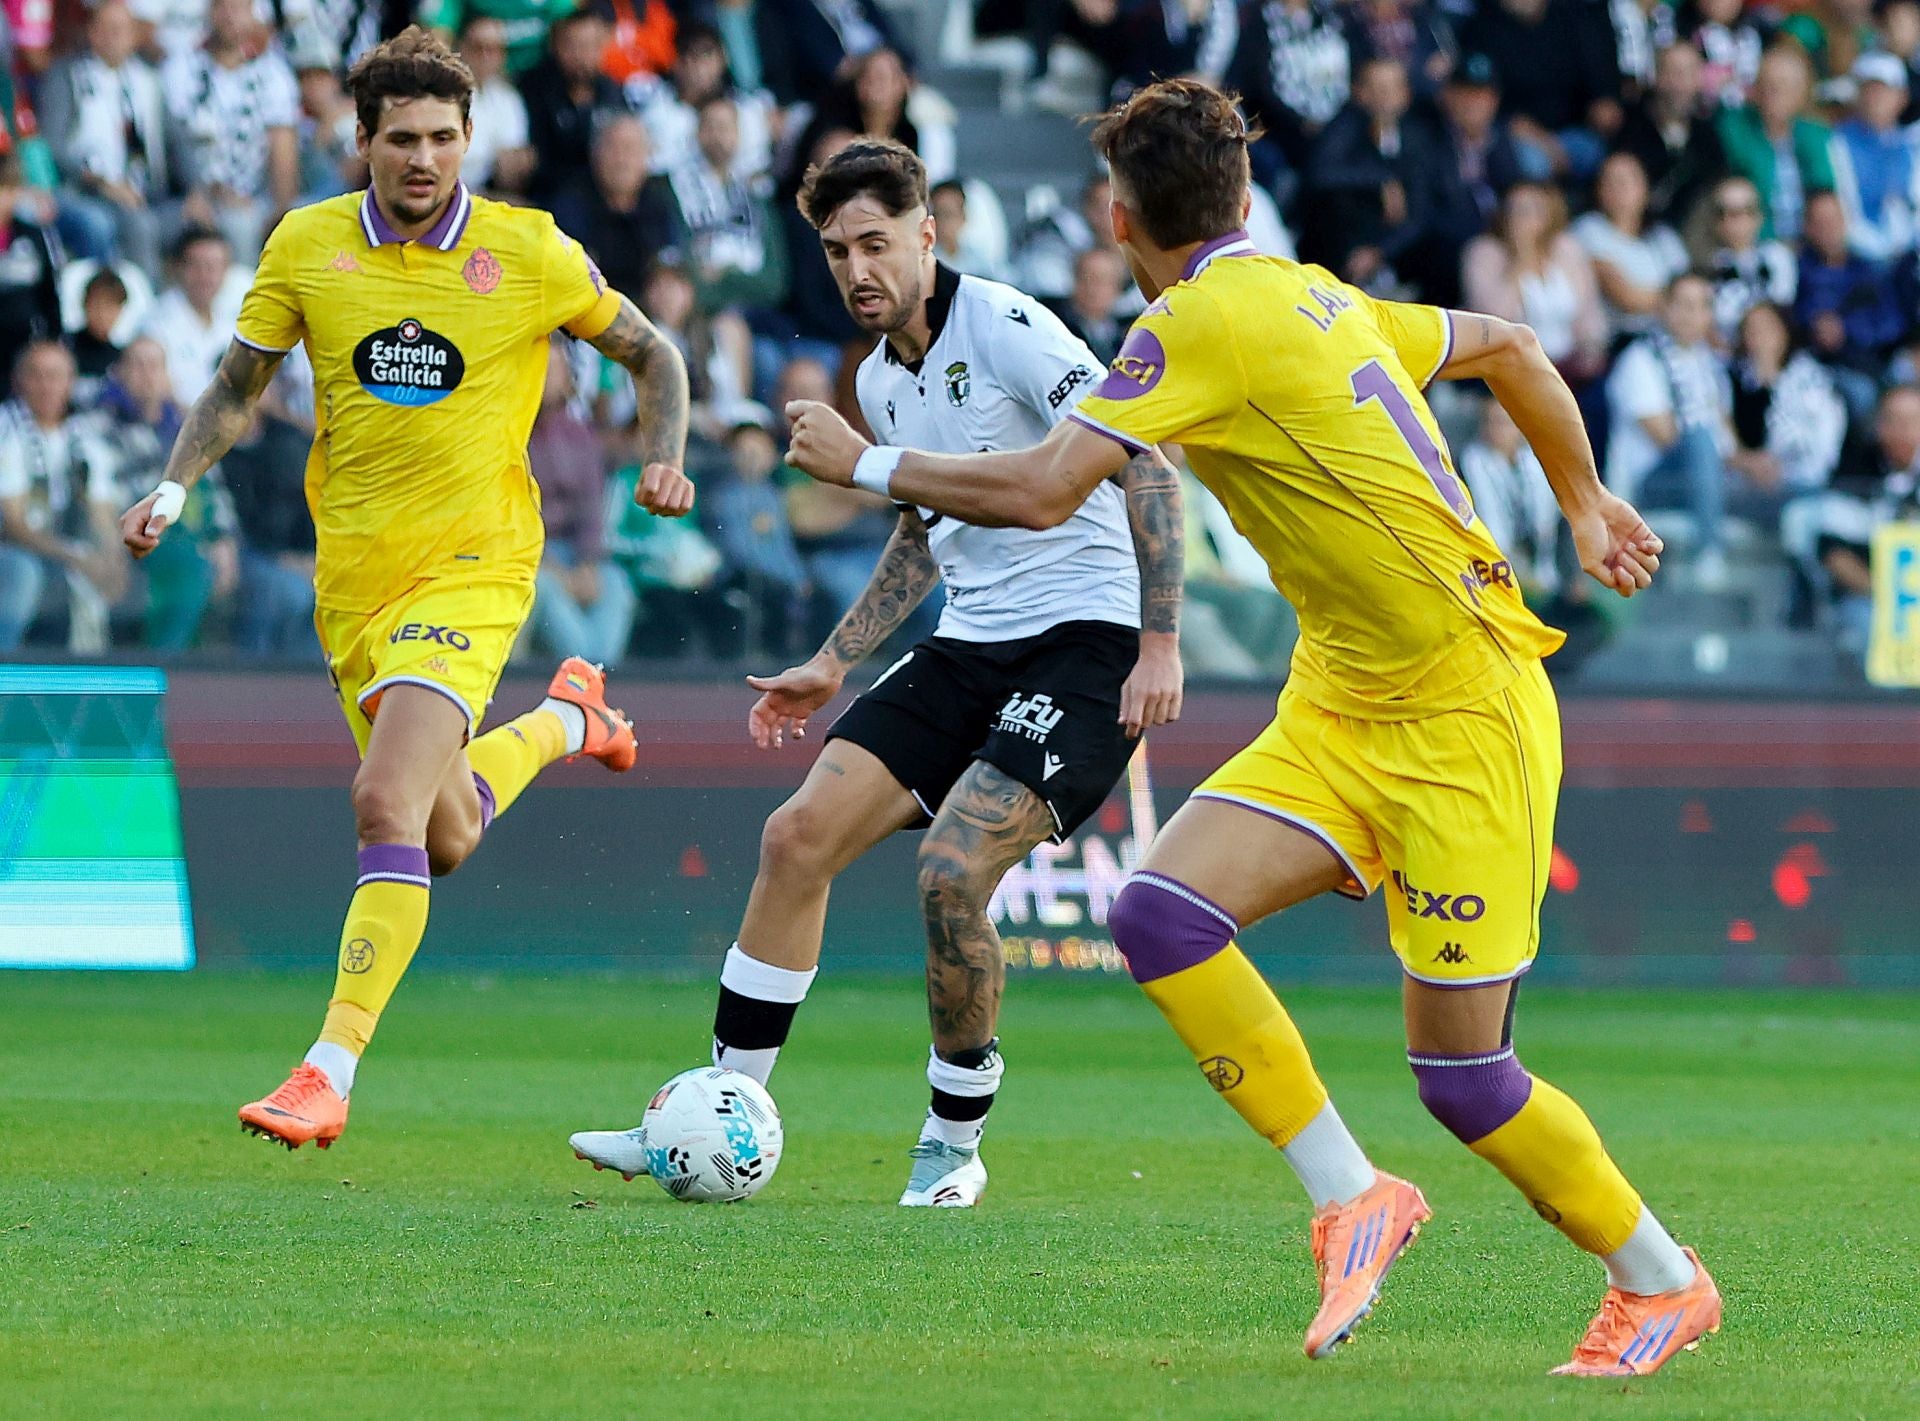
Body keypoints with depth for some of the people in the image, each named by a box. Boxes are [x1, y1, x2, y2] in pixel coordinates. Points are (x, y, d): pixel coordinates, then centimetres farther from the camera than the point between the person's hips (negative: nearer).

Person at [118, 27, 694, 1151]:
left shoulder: (529, 252, -7)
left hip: (472, 563, -4)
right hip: (353, 574, 4)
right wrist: (175, 487, -5)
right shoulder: (307, 246, -1)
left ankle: (330, 1075, -21)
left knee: (387, 802, -24)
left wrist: (666, 462, -8)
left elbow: (651, 354, 8)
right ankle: (564, 721, 48)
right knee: (445, 841, 16)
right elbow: (240, 386, 10)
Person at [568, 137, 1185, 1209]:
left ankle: (955, 1142, -3)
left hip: (1086, 640, -8)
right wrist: (834, 664, 25)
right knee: (800, 837, -2)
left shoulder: (1004, 328, -14)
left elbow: (1144, 466, -18)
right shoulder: (881, 380, 12)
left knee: (952, 871, -22)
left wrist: (1160, 644, -23)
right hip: (971, 645, 8)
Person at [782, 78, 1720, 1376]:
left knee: (1461, 1074, -5)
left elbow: (1040, 492, -20)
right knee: (1161, 915, -8)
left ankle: (1661, 1281, 15)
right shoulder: (1319, 300, 10)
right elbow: (1513, 350, 22)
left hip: (1464, 712, -9)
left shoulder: (1203, 320, -15)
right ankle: (1351, 1197, -1)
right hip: (1344, 708, 9)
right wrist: (1586, 506, 33)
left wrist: (868, 463, -5)